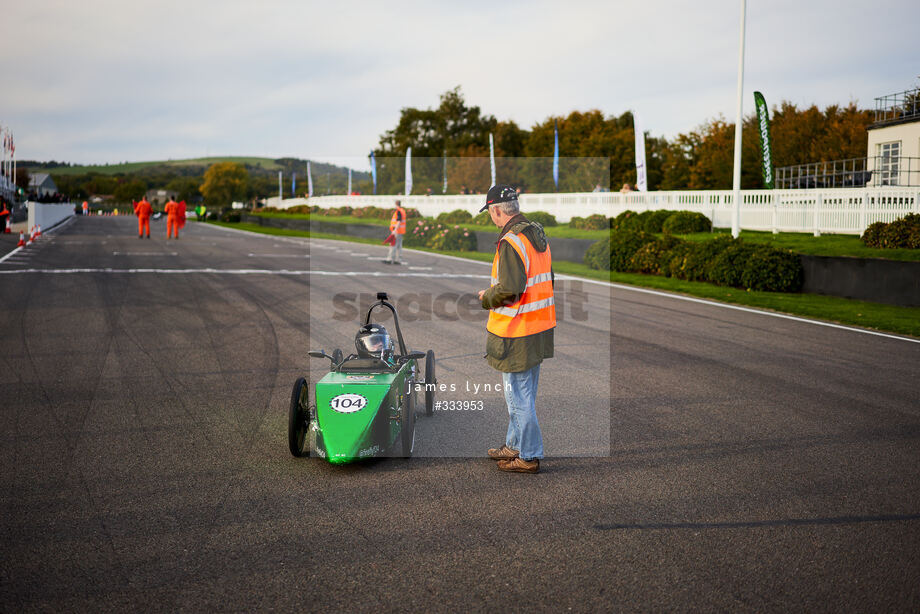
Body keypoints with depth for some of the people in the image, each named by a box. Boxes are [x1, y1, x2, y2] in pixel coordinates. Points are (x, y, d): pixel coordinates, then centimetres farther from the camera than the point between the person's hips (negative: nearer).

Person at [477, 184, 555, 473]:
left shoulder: (510, 242, -20)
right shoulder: (538, 235, 9)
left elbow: (509, 290, -27)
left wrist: (486, 297, -7)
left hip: (515, 334, -9)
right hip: (539, 327, 9)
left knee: (518, 396, 1)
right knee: (523, 393, 20)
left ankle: (528, 456, 8)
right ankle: (515, 445, 33)